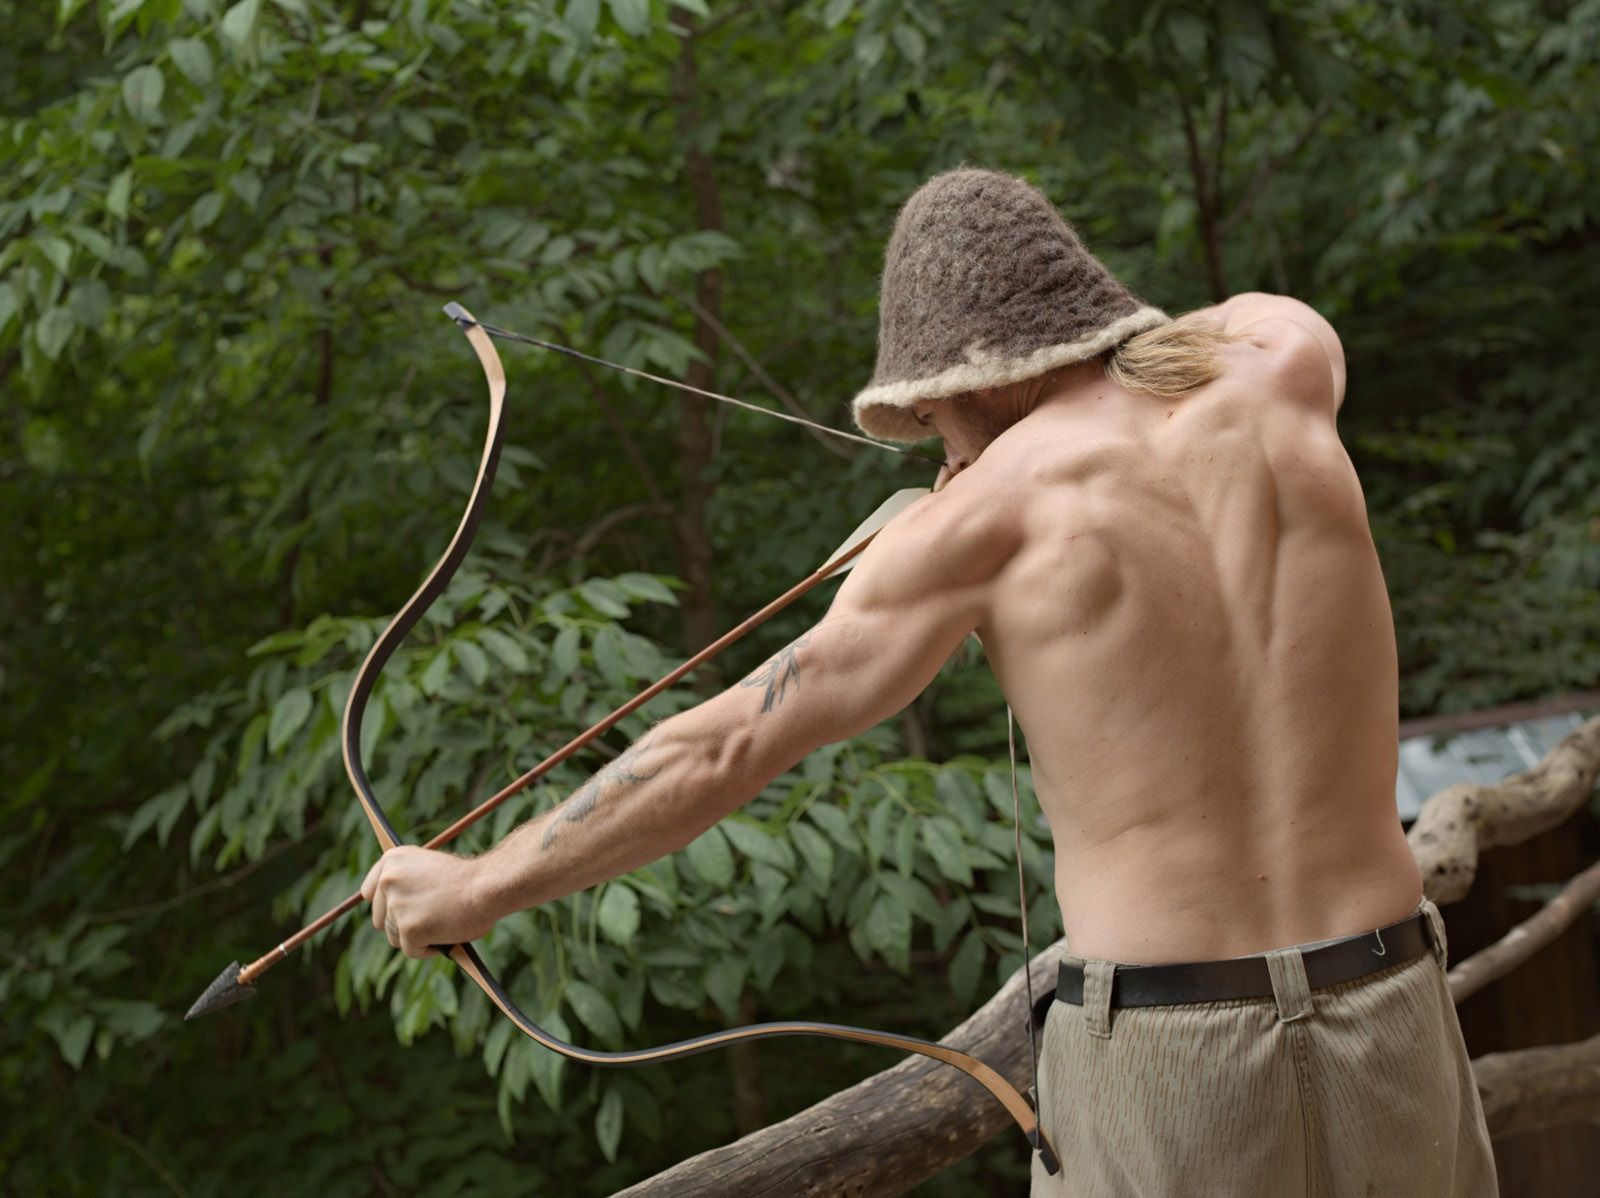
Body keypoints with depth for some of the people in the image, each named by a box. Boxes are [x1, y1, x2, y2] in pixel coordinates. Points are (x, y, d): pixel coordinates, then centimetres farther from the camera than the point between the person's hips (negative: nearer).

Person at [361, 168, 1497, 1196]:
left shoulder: (997, 507, -5)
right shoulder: (1282, 366, 3)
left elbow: (720, 749, -2)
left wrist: (479, 888, 9)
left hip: (1168, 1070, -3)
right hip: (1392, 1024, 4)